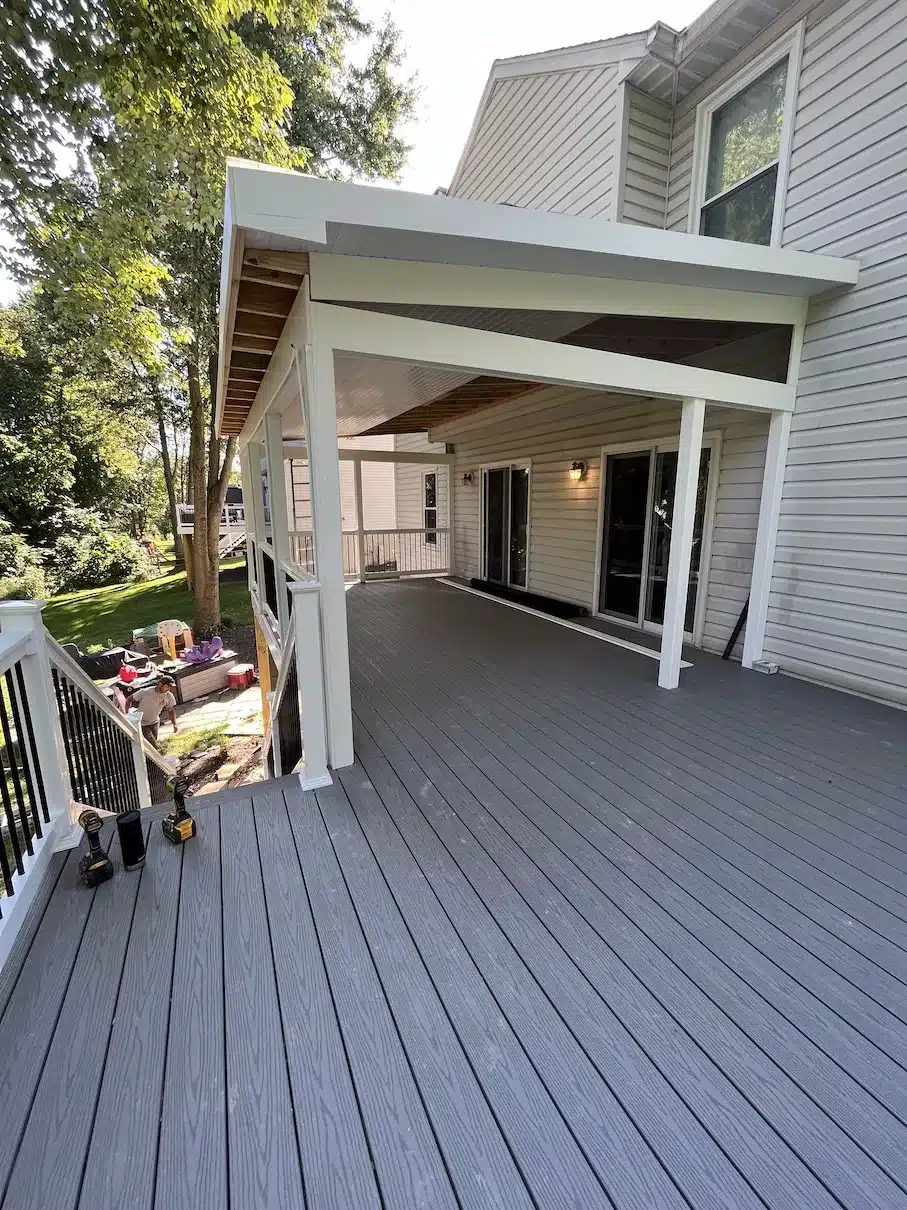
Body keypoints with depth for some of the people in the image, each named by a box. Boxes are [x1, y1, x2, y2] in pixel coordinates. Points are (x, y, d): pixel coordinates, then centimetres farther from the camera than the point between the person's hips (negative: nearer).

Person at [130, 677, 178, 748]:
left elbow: (171, 710, 1)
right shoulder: (145, 692, -24)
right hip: (142, 724, -5)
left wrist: (174, 724, -7)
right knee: (154, 747, -12)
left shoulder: (169, 696, -12)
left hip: (155, 723, 5)